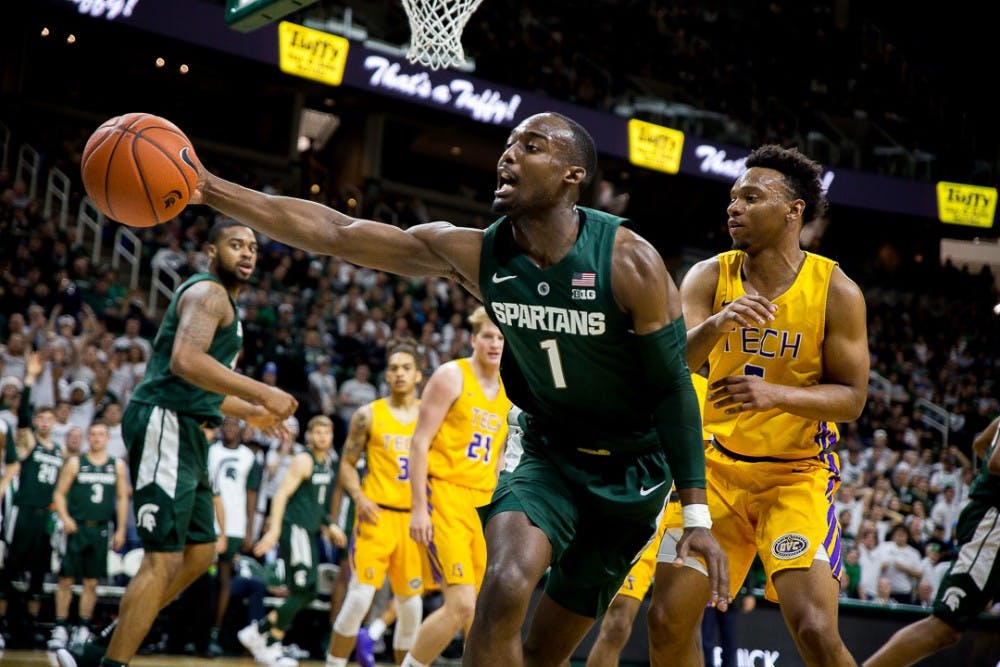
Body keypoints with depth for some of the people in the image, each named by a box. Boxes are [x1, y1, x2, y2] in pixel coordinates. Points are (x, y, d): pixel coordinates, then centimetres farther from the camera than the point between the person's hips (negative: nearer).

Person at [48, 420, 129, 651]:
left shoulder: (117, 466, 8)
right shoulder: (75, 463, 3)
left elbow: (122, 498, 10)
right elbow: (59, 493, 1)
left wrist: (121, 530, 4)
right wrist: (65, 518, -14)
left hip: (100, 530, 2)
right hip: (76, 527, -2)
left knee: (91, 582, 4)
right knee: (66, 579, -4)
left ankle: (83, 629, 12)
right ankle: (60, 629, 0)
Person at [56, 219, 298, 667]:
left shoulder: (220, 301, 24)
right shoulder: (209, 293, -9)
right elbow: (185, 361, -27)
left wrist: (249, 412, 32)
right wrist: (264, 394, -27)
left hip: (185, 433, 11)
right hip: (165, 425, -11)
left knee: (199, 553, 12)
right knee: (163, 559, -12)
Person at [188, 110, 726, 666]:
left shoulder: (630, 262, -21)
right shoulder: (475, 254, -12)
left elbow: (674, 388, -14)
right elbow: (335, 233, -13)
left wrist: (697, 514, -17)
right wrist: (211, 189, -21)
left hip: (633, 469, -1)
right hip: (550, 455, 2)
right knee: (505, 588, -27)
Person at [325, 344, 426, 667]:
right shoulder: (368, 415, 2)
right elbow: (347, 463, 4)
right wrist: (359, 499, -13)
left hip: (414, 518, 3)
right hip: (377, 515, -3)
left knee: (410, 604, 7)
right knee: (359, 597, -13)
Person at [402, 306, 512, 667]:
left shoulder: (508, 392, 15)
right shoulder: (451, 377, -4)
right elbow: (420, 442, -8)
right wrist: (419, 507, -15)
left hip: (482, 503, 7)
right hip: (445, 496, -7)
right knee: (461, 605, -15)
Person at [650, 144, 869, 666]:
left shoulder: (835, 290, -10)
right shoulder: (709, 277, -5)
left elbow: (851, 398, -8)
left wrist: (778, 395, -27)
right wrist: (717, 324, -39)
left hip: (797, 472, -3)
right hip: (719, 465, 3)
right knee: (669, 619, 0)